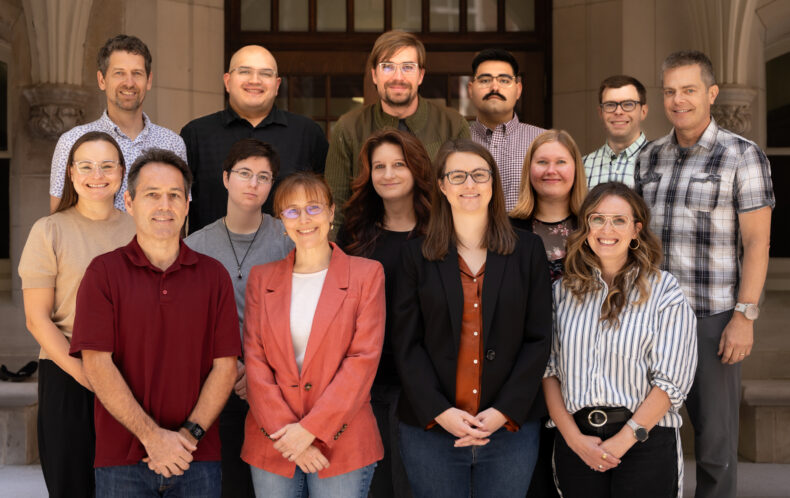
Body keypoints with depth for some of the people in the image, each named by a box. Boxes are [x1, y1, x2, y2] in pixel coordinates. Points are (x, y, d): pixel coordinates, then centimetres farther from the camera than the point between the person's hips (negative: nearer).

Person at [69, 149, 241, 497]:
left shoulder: (213, 275, 6)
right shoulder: (104, 272, 0)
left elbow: (225, 365, 2)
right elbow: (97, 364, -7)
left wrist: (190, 434, -9)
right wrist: (152, 436, -13)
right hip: (122, 458, -1)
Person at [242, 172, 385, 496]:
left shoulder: (367, 274, 1)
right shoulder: (261, 278, 9)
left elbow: (363, 360, -7)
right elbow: (254, 361, 3)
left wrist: (310, 428, -12)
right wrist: (284, 430, -10)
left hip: (342, 444, -2)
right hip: (272, 444, 2)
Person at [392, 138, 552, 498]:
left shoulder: (528, 250, 6)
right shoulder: (416, 255, 5)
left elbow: (538, 339, 2)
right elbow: (406, 343, 1)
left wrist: (504, 411, -9)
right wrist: (439, 411, -11)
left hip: (511, 427, 0)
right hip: (431, 430, 0)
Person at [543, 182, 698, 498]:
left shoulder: (665, 292, -2)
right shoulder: (563, 291, 6)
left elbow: (672, 380, -7)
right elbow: (547, 370, 2)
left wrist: (622, 441, -12)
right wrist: (573, 436, -8)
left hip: (645, 440, -2)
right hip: (575, 443, 2)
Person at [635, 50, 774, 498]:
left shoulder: (742, 156, -3)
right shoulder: (651, 156, 11)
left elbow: (757, 241, -7)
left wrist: (745, 316, -13)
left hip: (715, 317, -4)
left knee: (715, 432, 2)